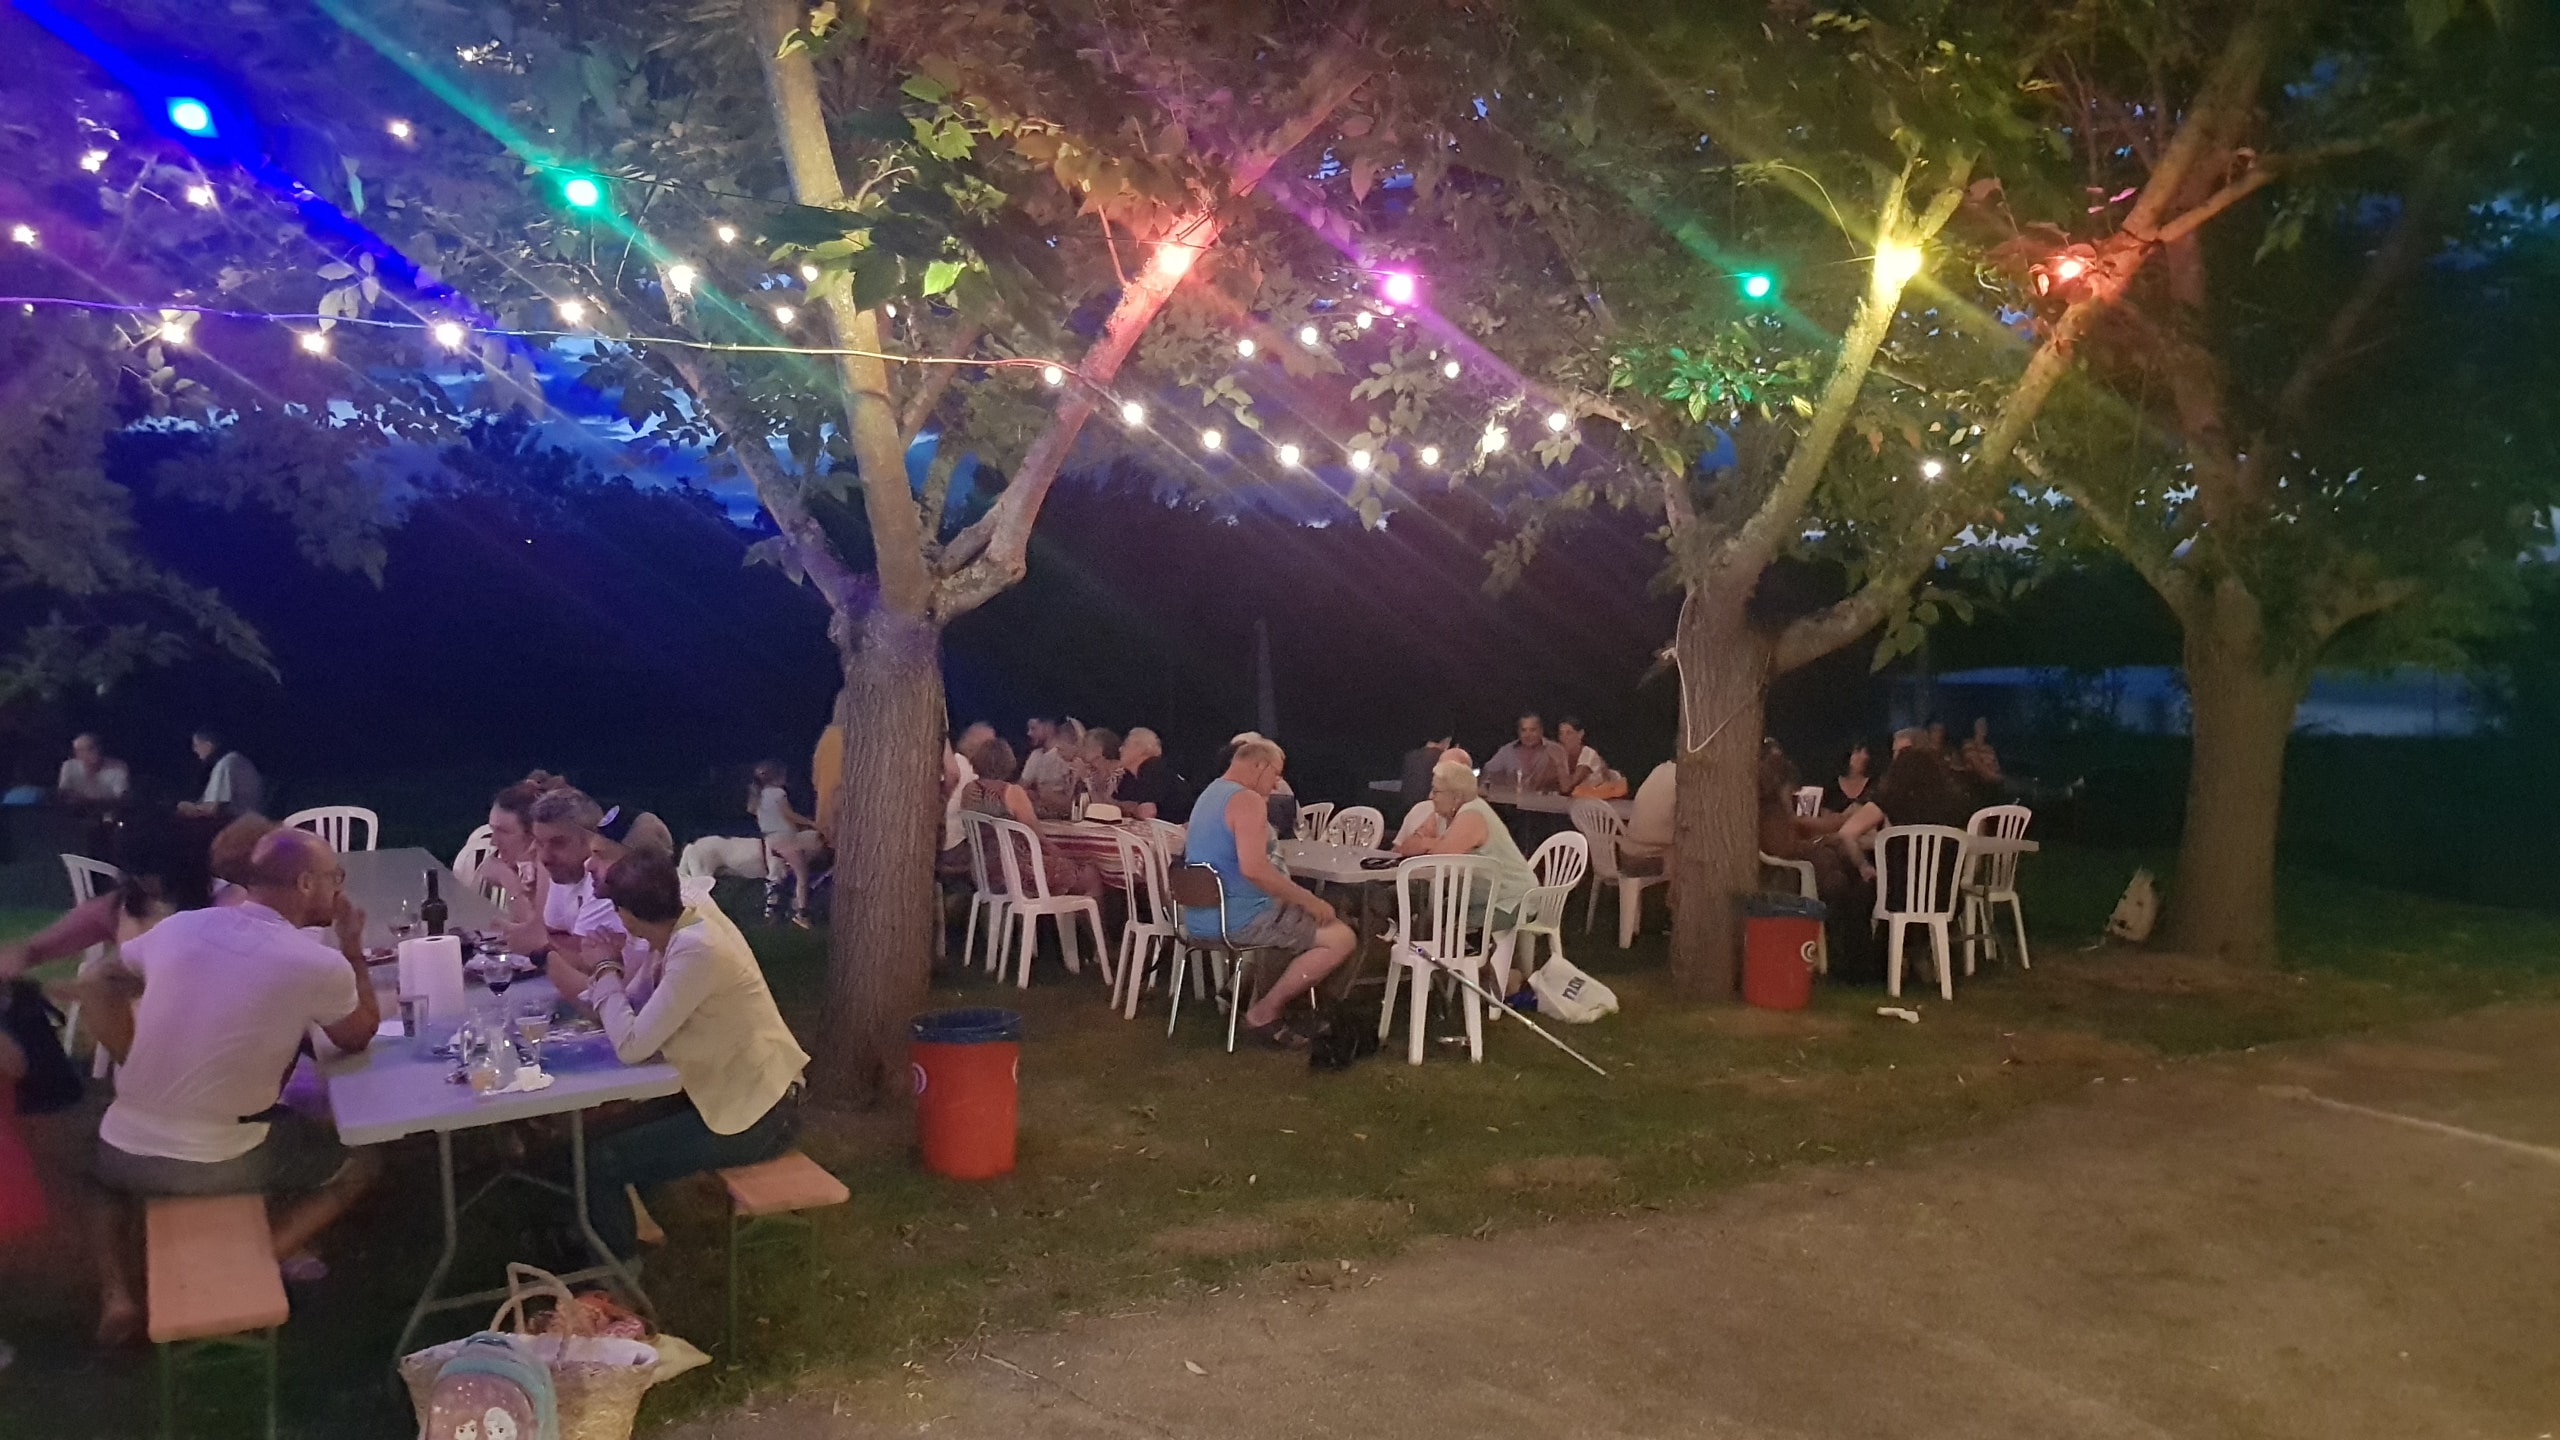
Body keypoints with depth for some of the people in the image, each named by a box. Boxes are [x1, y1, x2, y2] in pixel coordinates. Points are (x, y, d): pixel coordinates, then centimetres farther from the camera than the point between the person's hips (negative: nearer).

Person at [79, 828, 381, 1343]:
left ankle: (117, 1293, 21)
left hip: (124, 1155, 4)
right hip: (220, 1165, -3)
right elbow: (358, 1038, 4)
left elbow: (99, 986, 16)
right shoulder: (320, 964, -15)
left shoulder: (178, 926, -1)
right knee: (356, 1164, 20)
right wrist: (353, 949, 10)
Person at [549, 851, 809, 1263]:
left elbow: (631, 1046, -24)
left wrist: (605, 971, -12)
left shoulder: (696, 951, -27)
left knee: (600, 1160, -3)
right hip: (746, 1089, 9)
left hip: (754, 1117, -9)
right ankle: (628, 1225, 42)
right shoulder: (692, 917, -1)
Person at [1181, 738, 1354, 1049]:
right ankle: (1262, 1014, -6)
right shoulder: (1247, 800, -15)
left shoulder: (1211, 793, 17)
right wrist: (1308, 900, -20)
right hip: (1238, 919, -10)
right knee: (1340, 937, -9)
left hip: (1203, 918, 11)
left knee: (1306, 919, 27)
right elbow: (1253, 868, -29)